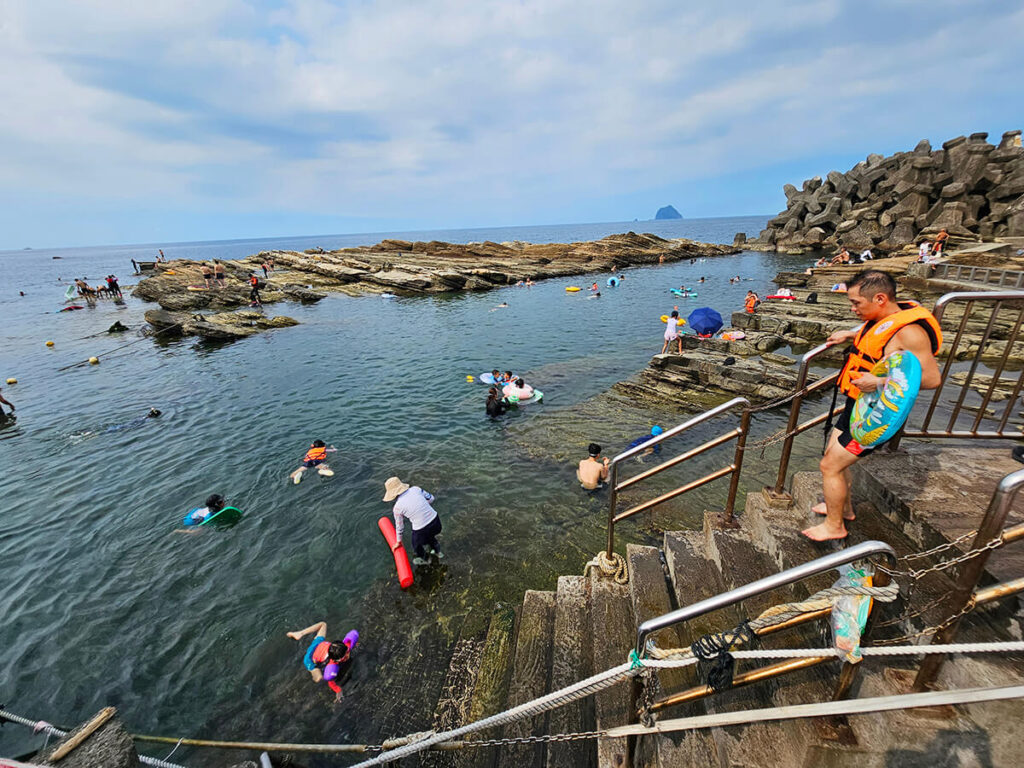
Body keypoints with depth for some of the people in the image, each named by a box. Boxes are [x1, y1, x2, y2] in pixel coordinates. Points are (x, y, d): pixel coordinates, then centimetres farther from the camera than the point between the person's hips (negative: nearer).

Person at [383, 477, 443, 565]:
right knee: (429, 535, 39)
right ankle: (438, 552, 61)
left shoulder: (397, 507, -9)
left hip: (422, 530, -3)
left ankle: (423, 560, 59)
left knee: (417, 544, 32)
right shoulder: (416, 489, -4)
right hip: (436, 522, 4)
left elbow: (399, 526, 6)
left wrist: (398, 542, 23)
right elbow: (431, 499, 5)